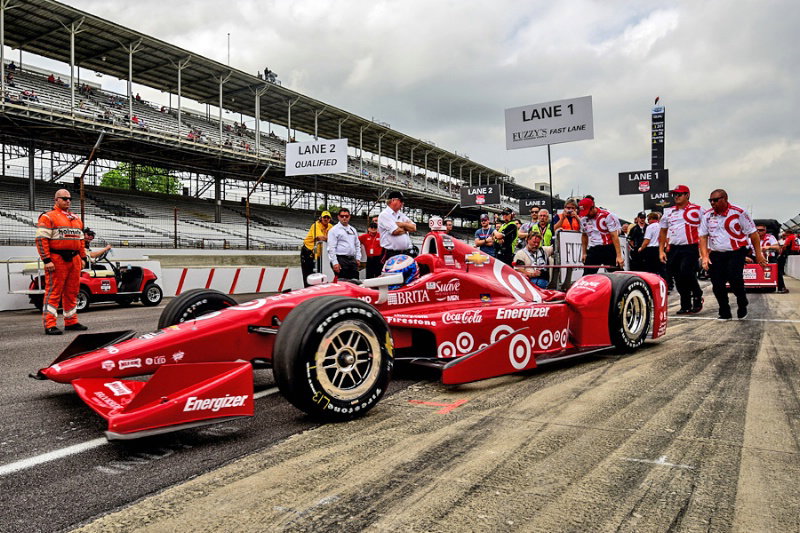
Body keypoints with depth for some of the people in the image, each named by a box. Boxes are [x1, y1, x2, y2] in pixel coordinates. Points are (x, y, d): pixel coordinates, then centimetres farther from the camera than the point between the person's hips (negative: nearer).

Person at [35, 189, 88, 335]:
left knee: (72, 292, 11)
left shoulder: (76, 219, 21)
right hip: (57, 259, -7)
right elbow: (41, 239, -10)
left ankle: (71, 322, 19)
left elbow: (81, 240, 24)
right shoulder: (48, 217, -2)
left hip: (74, 260, 7)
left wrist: (83, 257, 16)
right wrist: (47, 260, -17)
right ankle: (50, 325, -6)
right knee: (53, 292, -7)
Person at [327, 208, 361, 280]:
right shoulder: (334, 230, -1)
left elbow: (357, 245, 24)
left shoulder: (353, 230, 19)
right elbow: (331, 248, -8)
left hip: (352, 260, 6)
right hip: (341, 260, -6)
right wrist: (334, 263, -16)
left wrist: (358, 258, 12)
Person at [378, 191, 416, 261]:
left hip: (406, 253, 7)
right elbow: (396, 231, -15)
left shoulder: (401, 215, 19)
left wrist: (402, 224, -7)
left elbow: (414, 228, 8)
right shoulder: (384, 215, -5)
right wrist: (406, 229, 5)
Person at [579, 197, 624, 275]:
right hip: (593, 250, 4)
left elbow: (614, 236, -12)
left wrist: (618, 256, -17)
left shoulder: (608, 216, -9)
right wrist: (584, 253, 16)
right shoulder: (583, 219, 6)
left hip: (609, 249, -4)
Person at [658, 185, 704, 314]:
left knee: (686, 273, -18)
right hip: (673, 249, 5)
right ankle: (686, 306, 16)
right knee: (678, 279, 5)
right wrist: (661, 250, 10)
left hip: (690, 248, -4)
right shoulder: (669, 211, 13)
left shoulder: (697, 210, 2)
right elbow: (662, 232, 17)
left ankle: (698, 297, 8)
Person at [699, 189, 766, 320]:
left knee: (735, 280, -17)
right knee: (717, 285, 0)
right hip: (716, 254, 4)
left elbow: (753, 233, -2)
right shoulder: (707, 215, 3)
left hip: (736, 253, -4)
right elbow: (703, 236, 4)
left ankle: (742, 307, 10)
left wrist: (758, 254, -1)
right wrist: (704, 256, -5)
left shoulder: (739, 213, -6)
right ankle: (724, 313, 17)